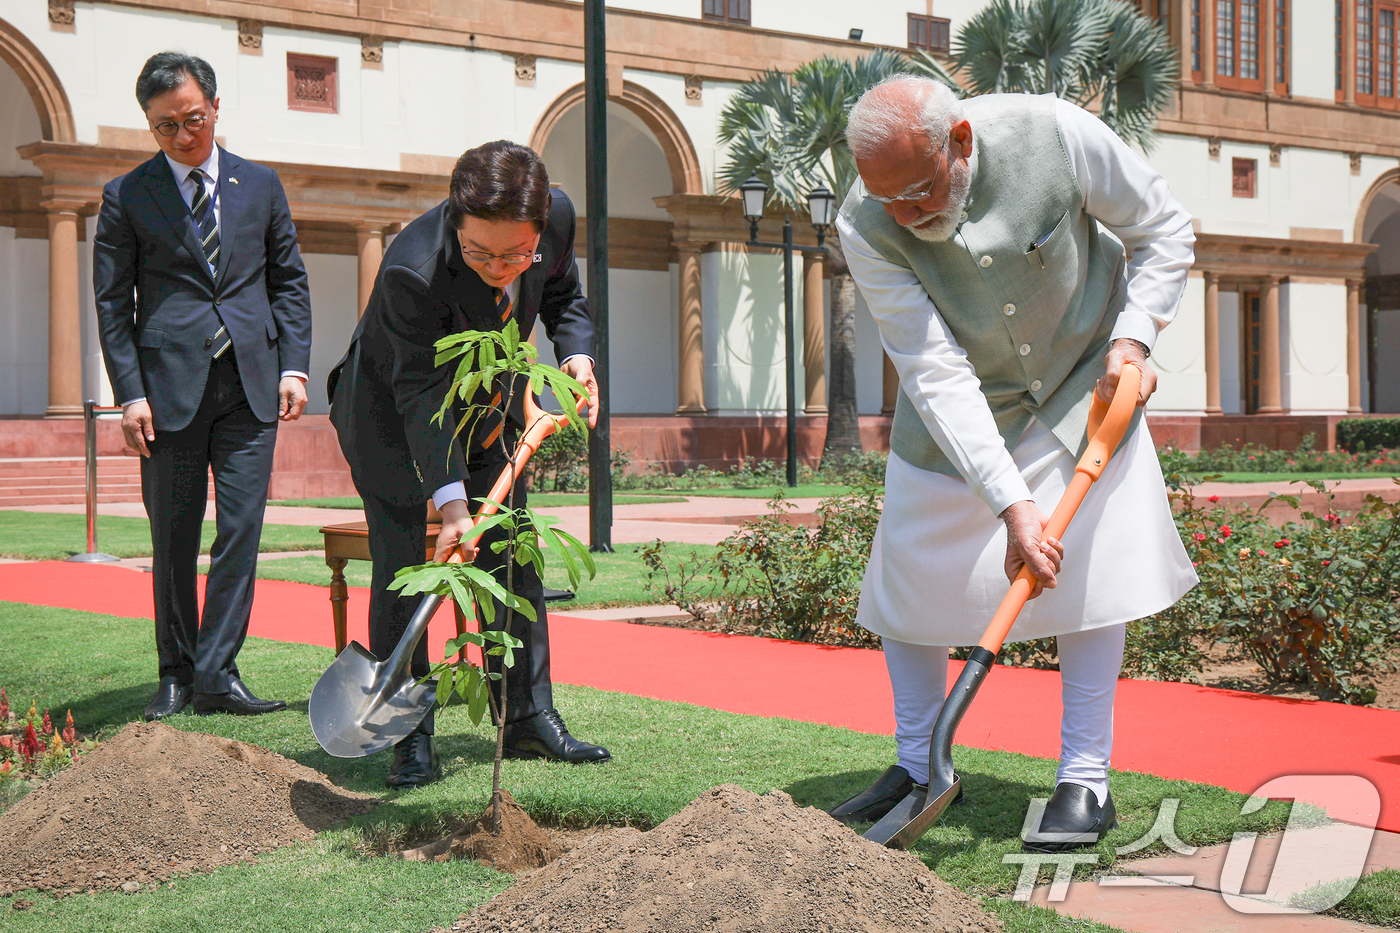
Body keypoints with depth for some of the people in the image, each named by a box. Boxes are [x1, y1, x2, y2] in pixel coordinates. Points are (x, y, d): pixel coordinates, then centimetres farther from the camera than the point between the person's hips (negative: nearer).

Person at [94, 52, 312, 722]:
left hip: (251, 386, 2)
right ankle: (176, 674, 17)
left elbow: (289, 282, 14)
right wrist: (130, 394, -6)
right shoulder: (127, 196, 4)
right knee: (173, 541, 5)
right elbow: (112, 302, 3)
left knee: (241, 532, -4)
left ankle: (217, 674, 1)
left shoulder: (261, 186, 11)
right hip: (170, 385, -1)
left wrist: (293, 367, 3)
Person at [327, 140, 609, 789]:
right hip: (391, 417, -5)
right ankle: (411, 739, 2)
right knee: (402, 571, -8)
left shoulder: (556, 215, -21)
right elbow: (422, 394, -36)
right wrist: (449, 499, -44)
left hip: (486, 409, 5)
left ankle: (529, 718, 16)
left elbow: (561, 293, 2)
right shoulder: (412, 269, -38)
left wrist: (576, 352, -16)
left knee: (513, 560, 6)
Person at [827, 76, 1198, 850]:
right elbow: (936, 375, -30)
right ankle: (918, 766, 16)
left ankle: (1086, 781, 0)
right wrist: (1010, 503, -35)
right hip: (953, 407, 1)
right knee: (910, 568, -1)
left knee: (1088, 569, -9)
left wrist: (1131, 336, -20)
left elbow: (1162, 228, -9)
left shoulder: (1055, 134, -28)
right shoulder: (866, 227, -27)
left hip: (1081, 380, -1)